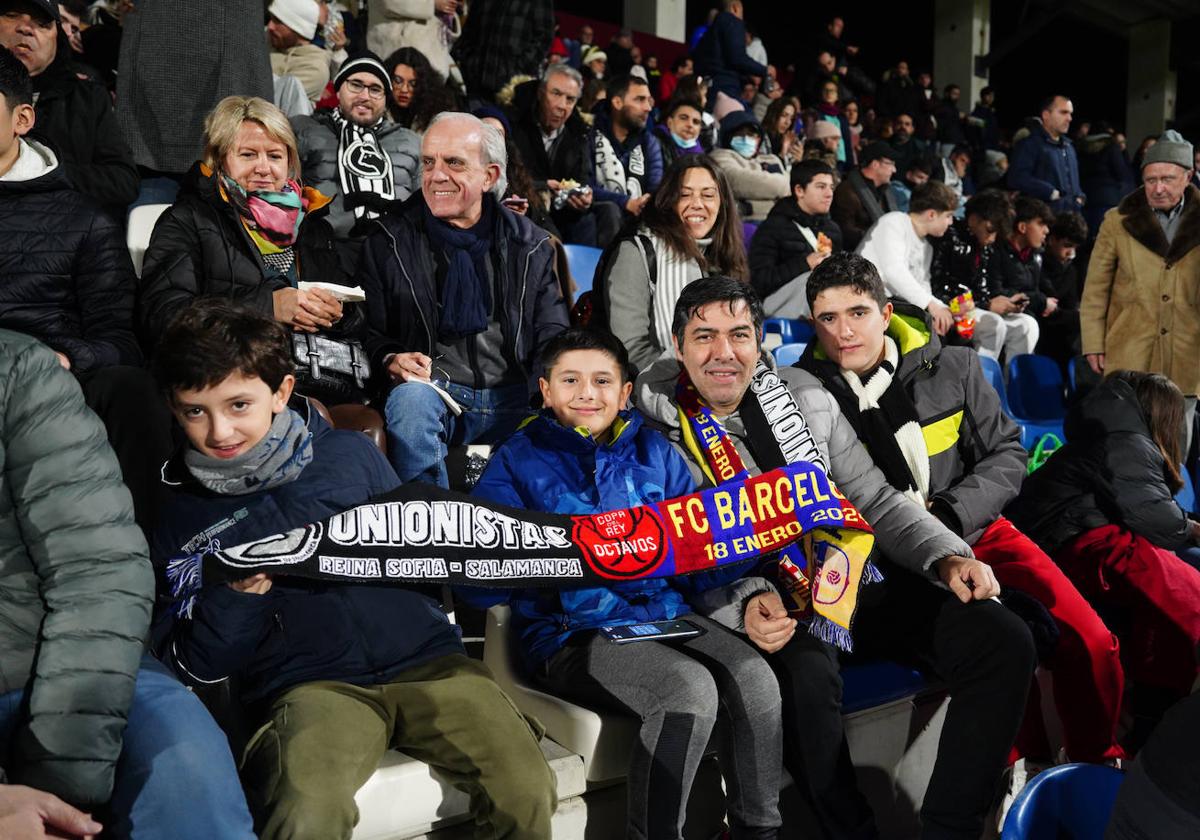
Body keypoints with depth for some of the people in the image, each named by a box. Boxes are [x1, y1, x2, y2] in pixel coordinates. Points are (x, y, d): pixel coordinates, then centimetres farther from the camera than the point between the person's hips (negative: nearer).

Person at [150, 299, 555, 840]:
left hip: (425, 659, 1)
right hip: (309, 685, -1)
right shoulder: (180, 516, 9)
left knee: (526, 792, -19)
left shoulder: (349, 452, 8)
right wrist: (235, 595, -10)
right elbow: (197, 667, 8)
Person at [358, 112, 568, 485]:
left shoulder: (531, 245, 12)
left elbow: (552, 334, 14)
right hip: (432, 389, -1)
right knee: (412, 398, -36)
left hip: (514, 398, 2)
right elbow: (368, 332, 10)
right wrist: (391, 360, -14)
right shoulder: (390, 241, 8)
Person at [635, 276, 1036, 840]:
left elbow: (875, 498, 11)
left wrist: (946, 556, -4)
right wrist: (745, 602, -25)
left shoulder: (806, 396, 8)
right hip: (772, 603, -5)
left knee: (1004, 642, -11)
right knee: (807, 675, -37)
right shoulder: (655, 428, -4)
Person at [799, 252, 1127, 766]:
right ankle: (1030, 765, 3)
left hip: (976, 530, 3)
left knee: (1091, 643, -11)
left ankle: (1098, 762, 18)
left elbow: (1006, 453, 6)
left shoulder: (953, 368, 2)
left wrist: (948, 514, -10)